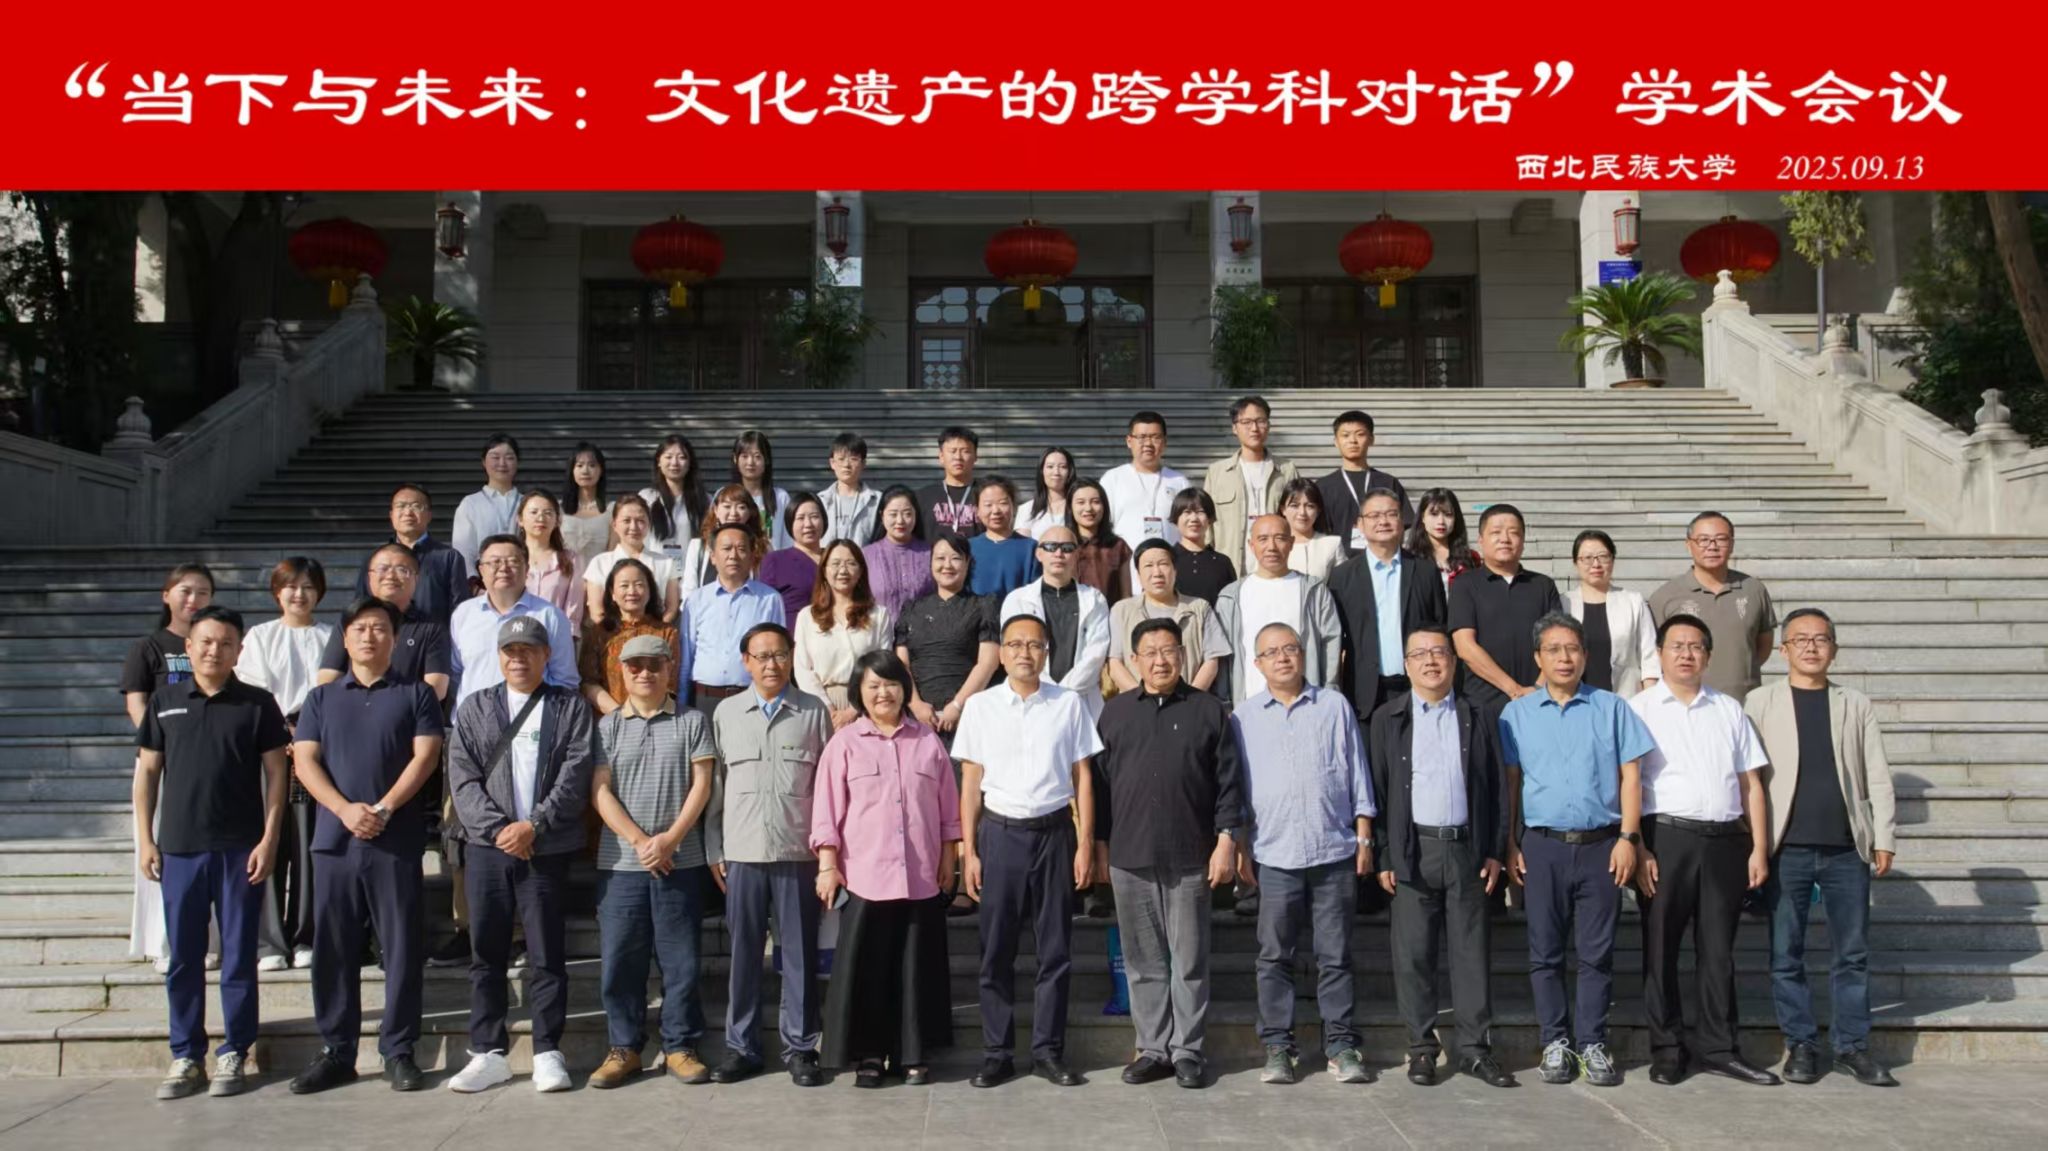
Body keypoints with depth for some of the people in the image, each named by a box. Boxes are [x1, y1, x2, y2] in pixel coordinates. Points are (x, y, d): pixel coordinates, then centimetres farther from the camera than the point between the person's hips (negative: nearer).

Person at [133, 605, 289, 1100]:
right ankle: (186, 1056, 17)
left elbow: (275, 773, 1)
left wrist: (269, 839, -6)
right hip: (179, 848, 2)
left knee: (238, 955, 4)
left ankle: (234, 1054, 13)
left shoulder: (257, 704, 1)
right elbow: (147, 770, 10)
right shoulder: (163, 701, 7)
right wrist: (145, 839, 4)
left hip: (241, 849, -2)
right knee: (183, 956, 7)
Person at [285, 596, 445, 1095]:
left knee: (403, 947, 0)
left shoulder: (415, 694, 8)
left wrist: (383, 809, -13)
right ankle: (335, 1052, 15)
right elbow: (305, 761, 4)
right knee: (333, 949, 5)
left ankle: (398, 1052, 8)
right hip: (335, 839, 2)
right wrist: (346, 810, -12)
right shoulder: (322, 698, 15)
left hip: (398, 841, -2)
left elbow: (425, 756, -2)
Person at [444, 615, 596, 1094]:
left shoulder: (570, 708, 7)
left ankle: (547, 1052, 9)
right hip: (487, 845, 2)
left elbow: (576, 774, -4)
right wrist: (497, 828, -11)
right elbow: (462, 776, 2)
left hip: (547, 848, -2)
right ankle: (488, 1052, 14)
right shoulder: (473, 708, 12)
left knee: (547, 954, 1)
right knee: (486, 952, 6)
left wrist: (533, 826, -13)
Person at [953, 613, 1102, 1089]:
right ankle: (995, 1052, 15)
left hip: (1053, 832, 0)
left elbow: (1083, 778, 4)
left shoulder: (1069, 705, 2)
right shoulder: (980, 706, 3)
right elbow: (970, 783, 4)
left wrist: (1085, 844, -1)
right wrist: (968, 850, 0)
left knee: (1055, 947, 5)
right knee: (996, 949, 5)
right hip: (1000, 833, 0)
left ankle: (1048, 1050, 16)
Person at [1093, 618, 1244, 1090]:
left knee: (1189, 960, 4)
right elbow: (1100, 781, 11)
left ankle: (1187, 1051, 14)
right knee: (1144, 962, 8)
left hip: (1190, 859, -2)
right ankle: (1153, 1048, 17)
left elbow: (1228, 781, 2)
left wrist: (1226, 839, -5)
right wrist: (1100, 844, 8)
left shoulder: (1208, 710, 3)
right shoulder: (1115, 712, 9)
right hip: (1130, 858, 2)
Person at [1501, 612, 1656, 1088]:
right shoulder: (1517, 714, 8)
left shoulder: (1611, 708, 6)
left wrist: (1628, 837, -4)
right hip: (1542, 846, 1)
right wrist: (1511, 845, 3)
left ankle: (1593, 1043, 13)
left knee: (1597, 951, 3)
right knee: (1545, 951, 5)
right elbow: (1510, 782, 8)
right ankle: (1554, 1042, 15)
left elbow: (1630, 775, 4)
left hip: (1600, 844, -1)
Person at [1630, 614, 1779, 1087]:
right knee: (1661, 947, 3)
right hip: (1666, 838, -3)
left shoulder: (1729, 710, 15)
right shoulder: (1639, 709, 2)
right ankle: (1666, 1049, 12)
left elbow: (1750, 783, 13)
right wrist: (1637, 849, -11)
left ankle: (1717, 1048, 17)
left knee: (1718, 948, 8)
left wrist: (1759, 849, 6)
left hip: (1725, 840, 3)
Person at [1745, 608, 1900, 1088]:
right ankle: (1801, 1045, 15)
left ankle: (1852, 1045, 18)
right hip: (1786, 849, -2)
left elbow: (1878, 777, 9)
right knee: (1786, 954, 3)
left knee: (1853, 953, 7)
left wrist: (1884, 838, 2)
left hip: (1846, 849, 2)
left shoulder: (1856, 705, 10)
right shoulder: (1760, 703, 4)